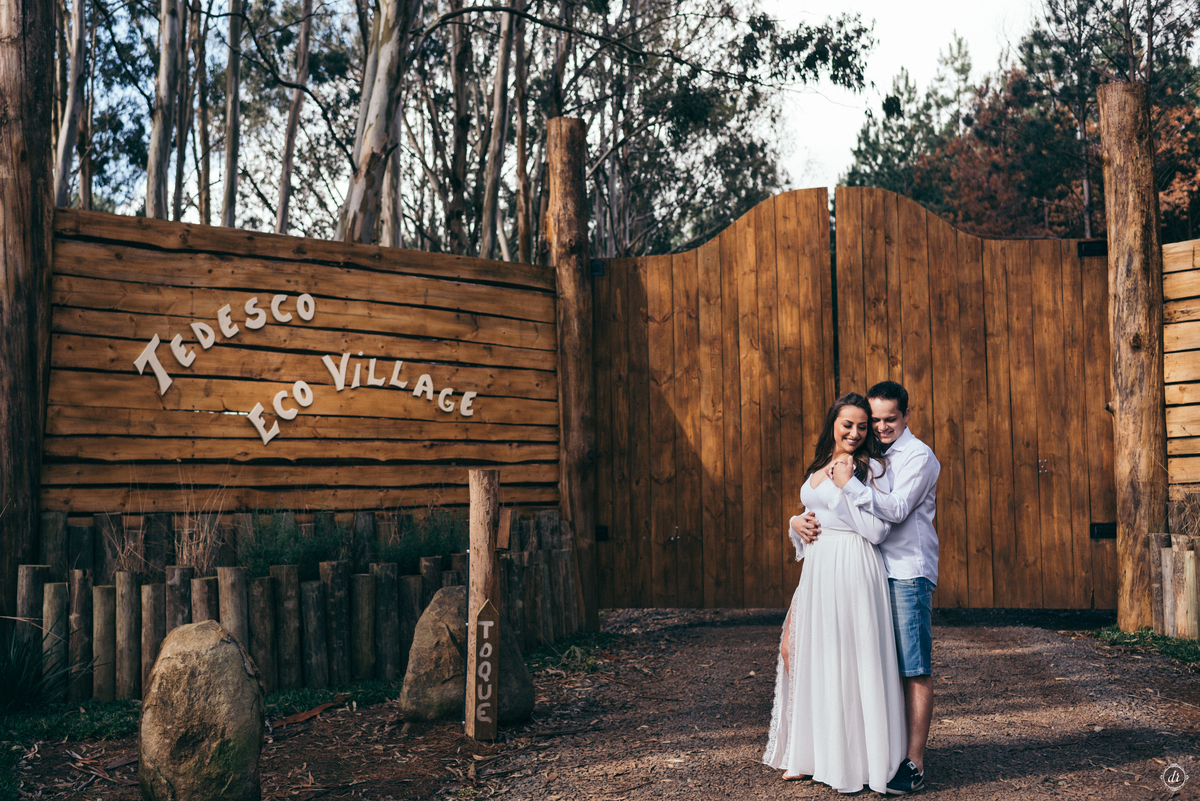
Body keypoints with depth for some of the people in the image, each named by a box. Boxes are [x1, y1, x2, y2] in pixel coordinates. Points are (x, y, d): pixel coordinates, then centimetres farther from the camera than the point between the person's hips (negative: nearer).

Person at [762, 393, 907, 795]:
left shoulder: (872, 467, -7)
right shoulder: (819, 468, 14)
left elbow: (877, 529, -16)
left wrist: (847, 485, -16)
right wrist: (799, 525, 7)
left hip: (854, 569, -7)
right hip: (817, 569, 7)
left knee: (851, 659, -3)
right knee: (806, 654, 11)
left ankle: (857, 760, 10)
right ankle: (815, 754, 24)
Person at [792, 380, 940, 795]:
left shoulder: (919, 456, -2)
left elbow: (897, 509, -16)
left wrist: (851, 485, -23)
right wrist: (800, 520, -2)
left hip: (909, 572, -7)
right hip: (875, 570, 7)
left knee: (915, 670, -5)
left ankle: (914, 765, -2)